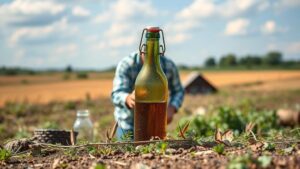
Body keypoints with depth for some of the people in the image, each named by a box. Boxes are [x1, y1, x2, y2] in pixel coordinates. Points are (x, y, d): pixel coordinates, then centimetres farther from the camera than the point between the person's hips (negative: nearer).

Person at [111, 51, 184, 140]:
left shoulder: (168, 65, -16)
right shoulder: (126, 65, -24)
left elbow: (178, 91, -1)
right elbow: (117, 96, -35)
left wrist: (171, 109, -21)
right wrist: (128, 99, -59)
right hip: (128, 122, -2)